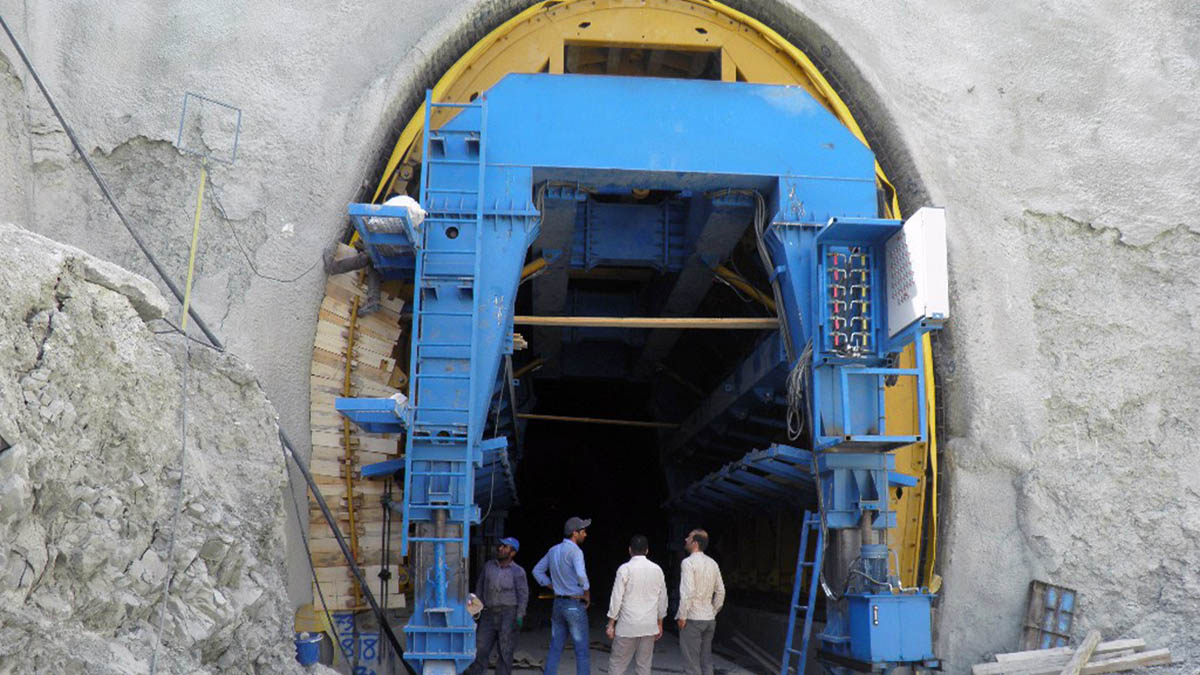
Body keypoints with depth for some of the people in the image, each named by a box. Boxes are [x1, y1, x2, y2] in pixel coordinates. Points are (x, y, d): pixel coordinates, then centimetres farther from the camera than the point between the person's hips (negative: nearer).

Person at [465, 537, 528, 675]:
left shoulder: (518, 572, -3)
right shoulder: (489, 566, 8)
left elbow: (523, 595, -6)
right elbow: (480, 587, 13)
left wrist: (519, 617, -15)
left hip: (509, 614, -4)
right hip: (489, 614, 4)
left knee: (505, 650, -2)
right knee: (480, 648, -2)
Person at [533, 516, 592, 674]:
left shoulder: (553, 550, 9)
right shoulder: (575, 551, -16)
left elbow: (537, 571, 18)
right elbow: (581, 575, -31)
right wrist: (587, 594, -13)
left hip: (558, 603, 7)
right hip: (575, 605, -7)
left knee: (555, 649, 11)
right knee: (581, 651, 0)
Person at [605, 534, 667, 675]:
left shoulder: (625, 569, -8)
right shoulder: (657, 570, 5)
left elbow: (617, 598, -9)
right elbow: (662, 599, 10)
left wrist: (611, 624, -2)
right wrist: (659, 623, 20)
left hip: (628, 626, -4)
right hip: (649, 625, 4)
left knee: (617, 663, 2)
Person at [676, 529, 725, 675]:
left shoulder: (688, 562, -12)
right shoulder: (712, 563, 9)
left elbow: (687, 592, -19)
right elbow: (720, 591, 13)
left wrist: (682, 616, -12)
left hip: (692, 619, -7)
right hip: (709, 619, 7)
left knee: (692, 663, -2)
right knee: (706, 661, 13)